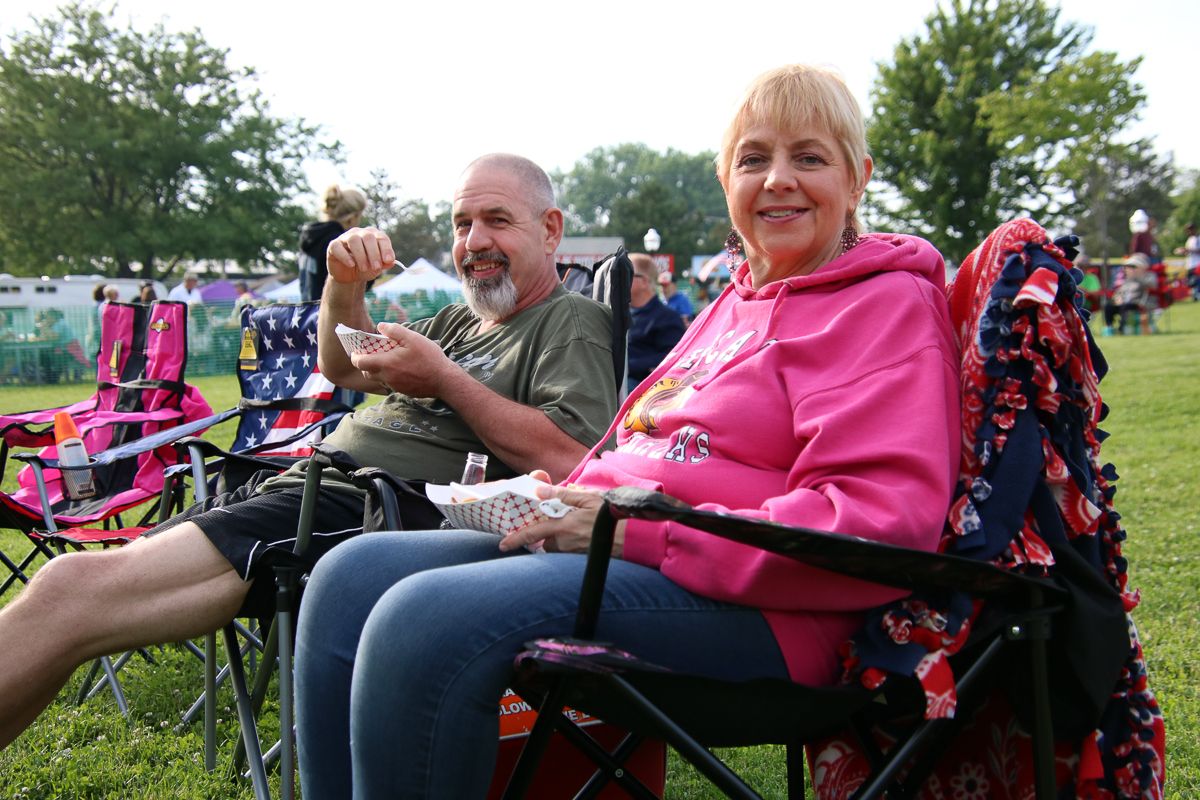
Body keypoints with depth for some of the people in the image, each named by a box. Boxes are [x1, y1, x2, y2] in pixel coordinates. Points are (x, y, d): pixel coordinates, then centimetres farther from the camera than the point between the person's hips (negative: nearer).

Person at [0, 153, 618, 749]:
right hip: (301, 481, 9)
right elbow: (340, 368, 35)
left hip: (363, 514, -9)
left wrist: (444, 377, -11)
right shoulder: (462, 319, 27)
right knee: (68, 581, 1)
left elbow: (567, 462, -16)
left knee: (70, 592, -23)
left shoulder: (571, 323, 2)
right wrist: (344, 285, 15)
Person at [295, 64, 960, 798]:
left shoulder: (888, 304, -4)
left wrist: (639, 528, -19)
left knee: (426, 620, -29)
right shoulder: (735, 303, 24)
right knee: (352, 576, -4)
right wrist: (565, 499, 5)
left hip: (748, 609, -9)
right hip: (612, 548, 9)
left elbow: (884, 522, -18)